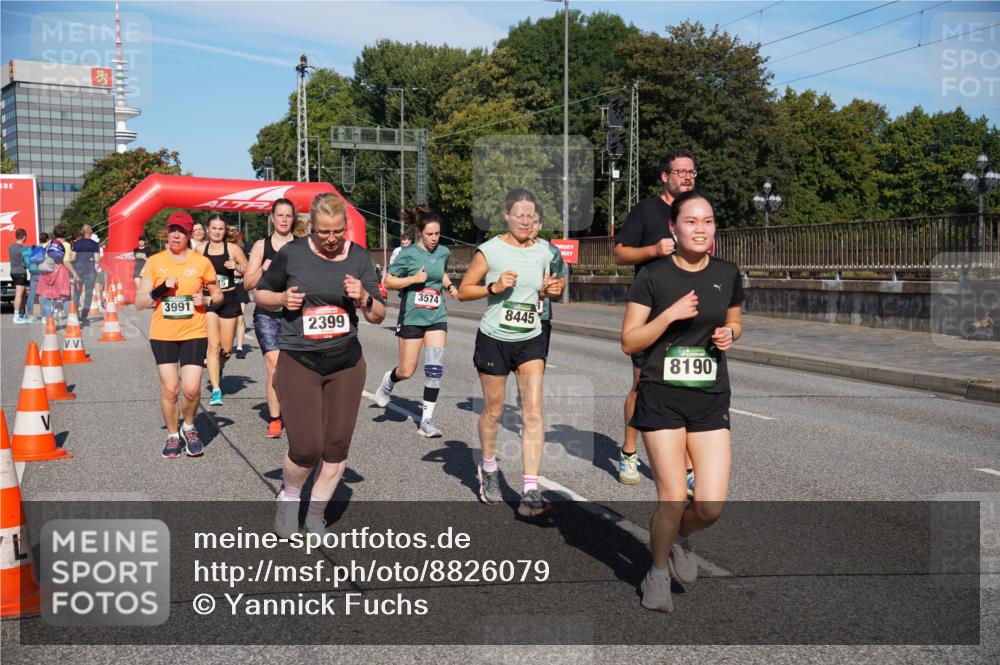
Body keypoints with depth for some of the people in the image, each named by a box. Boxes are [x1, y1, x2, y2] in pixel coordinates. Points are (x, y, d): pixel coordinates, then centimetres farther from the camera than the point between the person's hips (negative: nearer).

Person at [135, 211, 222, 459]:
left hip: (194, 333, 0)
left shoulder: (201, 262, 2)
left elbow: (218, 295, 13)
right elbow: (139, 302, 1)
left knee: (191, 388, -8)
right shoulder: (154, 262, 1)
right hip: (163, 335, 0)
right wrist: (160, 289, -16)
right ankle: (173, 436, 21)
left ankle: (189, 428, 20)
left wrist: (206, 301, -9)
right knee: (169, 389, 0)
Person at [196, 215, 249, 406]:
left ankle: (219, 369, 44)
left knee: (226, 349, 8)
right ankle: (216, 391, -13)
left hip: (229, 300, 0)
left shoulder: (233, 249, -3)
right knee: (213, 345, -14)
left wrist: (237, 267, -16)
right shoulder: (200, 249, 2)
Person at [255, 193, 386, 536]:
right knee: (306, 449, -9)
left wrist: (364, 298, -18)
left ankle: (315, 516, 26)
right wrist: (282, 298, -13)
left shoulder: (359, 257, 1)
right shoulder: (292, 253, -6)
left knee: (337, 446, 6)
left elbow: (378, 316, 3)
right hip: (299, 363, -3)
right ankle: (289, 497, 24)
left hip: (346, 362, 3)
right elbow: (260, 294, 8)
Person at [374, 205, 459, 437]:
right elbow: (388, 281, -5)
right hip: (412, 317, -3)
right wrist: (414, 279, -18)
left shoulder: (443, 252, 6)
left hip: (437, 316, 4)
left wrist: (450, 285, 8)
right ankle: (388, 380, 40)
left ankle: (427, 420, -2)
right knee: (407, 371, 3)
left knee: (435, 367, -9)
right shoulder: (408, 254, -9)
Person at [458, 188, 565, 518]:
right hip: (494, 339, -3)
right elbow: (463, 291, -4)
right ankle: (488, 469, 39)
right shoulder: (490, 250, -8)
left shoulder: (542, 252, 4)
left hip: (531, 340, 3)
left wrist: (550, 290, -3)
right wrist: (494, 287, -20)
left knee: (533, 413, -8)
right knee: (494, 411, 10)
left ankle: (530, 493, -8)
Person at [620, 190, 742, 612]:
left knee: (711, 506, -4)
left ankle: (680, 539, 31)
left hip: (711, 399, 3)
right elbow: (629, 342, -6)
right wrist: (671, 314, -19)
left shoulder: (727, 275, 5)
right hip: (662, 398, -3)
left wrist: (729, 334, -1)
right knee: (672, 499, -3)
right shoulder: (654, 277, -6)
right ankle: (658, 574, 25)